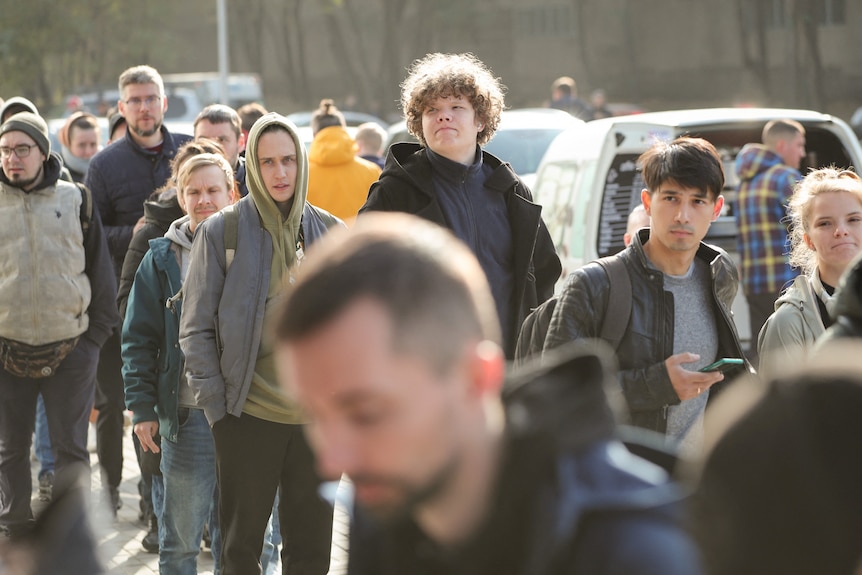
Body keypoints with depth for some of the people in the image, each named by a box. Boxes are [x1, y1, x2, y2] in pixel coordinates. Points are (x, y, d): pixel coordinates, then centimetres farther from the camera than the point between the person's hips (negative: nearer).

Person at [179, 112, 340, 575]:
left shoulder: (330, 232, 6)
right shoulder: (222, 231, -3)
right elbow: (196, 327, -3)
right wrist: (215, 406, -8)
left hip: (318, 415, 3)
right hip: (248, 415, -2)